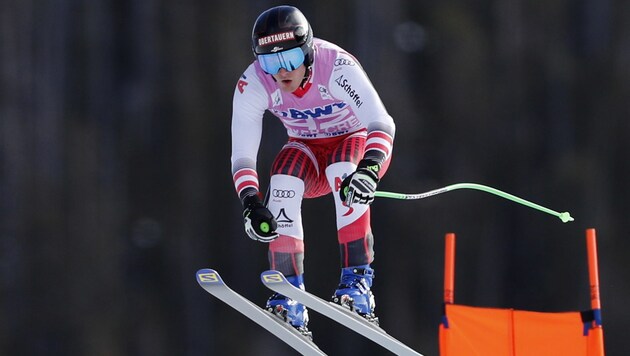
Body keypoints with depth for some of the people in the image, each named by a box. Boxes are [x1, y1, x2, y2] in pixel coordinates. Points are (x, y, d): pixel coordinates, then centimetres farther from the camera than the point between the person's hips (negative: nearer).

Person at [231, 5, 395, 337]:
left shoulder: (336, 66, -31)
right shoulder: (253, 85, -21)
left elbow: (381, 122, -38)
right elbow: (242, 155, -19)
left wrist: (369, 169, -56)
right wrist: (250, 203, -37)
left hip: (357, 141, -3)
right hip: (307, 151, 3)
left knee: (344, 173, -36)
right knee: (283, 183, -29)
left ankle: (358, 286, -35)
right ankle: (290, 301, -27)